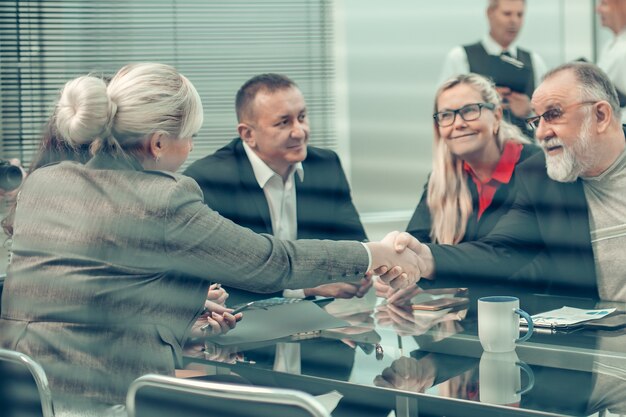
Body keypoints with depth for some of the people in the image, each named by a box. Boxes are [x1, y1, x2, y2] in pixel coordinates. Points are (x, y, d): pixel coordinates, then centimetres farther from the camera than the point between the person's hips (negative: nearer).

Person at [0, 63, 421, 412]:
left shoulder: (40, 183, 7)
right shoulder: (164, 203, -15)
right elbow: (273, 262, -5)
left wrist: (188, 302, 22)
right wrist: (377, 254, 8)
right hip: (105, 395, -8)